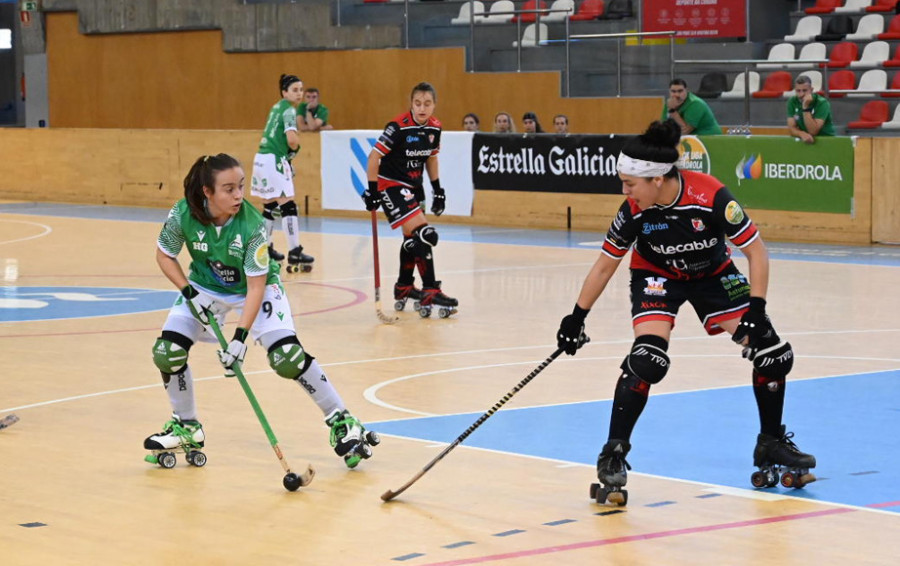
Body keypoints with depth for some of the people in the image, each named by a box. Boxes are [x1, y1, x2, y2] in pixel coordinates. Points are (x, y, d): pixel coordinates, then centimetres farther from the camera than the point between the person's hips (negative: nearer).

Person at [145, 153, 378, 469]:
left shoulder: (253, 224, -31)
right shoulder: (183, 215, -25)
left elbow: (255, 286, -27)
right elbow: (164, 256, -6)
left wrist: (240, 337, -34)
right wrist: (189, 293, -18)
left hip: (256, 288, -3)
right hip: (205, 287, 3)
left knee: (288, 356, -19)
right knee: (167, 352, -12)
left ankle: (341, 422, -3)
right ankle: (186, 428, 13)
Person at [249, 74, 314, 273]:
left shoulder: (277, 107, 17)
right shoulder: (289, 110, -10)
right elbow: (292, 139, -22)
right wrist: (296, 147, -1)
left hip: (262, 158, 9)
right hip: (274, 160, -9)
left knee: (270, 206, 17)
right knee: (288, 206, -8)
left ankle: (265, 249, 23)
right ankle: (294, 253, -10)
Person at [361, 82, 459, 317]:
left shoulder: (434, 128, -2)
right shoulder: (398, 128, -23)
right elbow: (374, 157, -18)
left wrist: (437, 189, 14)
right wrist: (372, 190, -18)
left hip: (413, 186, 8)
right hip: (391, 185, -8)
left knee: (412, 237, 19)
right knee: (423, 234, -18)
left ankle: (404, 288, 36)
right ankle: (430, 291, -16)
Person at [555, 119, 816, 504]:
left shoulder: (710, 196, -33)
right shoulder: (634, 211, -25)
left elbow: (756, 252, -24)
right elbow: (605, 265, -10)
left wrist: (756, 312, -29)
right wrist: (576, 318, -6)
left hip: (713, 274, 1)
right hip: (657, 277, -1)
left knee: (773, 353, -7)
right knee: (647, 358, -26)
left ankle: (771, 444, 15)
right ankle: (613, 453, -14)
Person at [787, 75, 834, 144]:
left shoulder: (822, 103, -15)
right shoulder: (792, 102, -3)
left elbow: (813, 131, -21)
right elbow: (791, 128, -6)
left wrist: (806, 107, -26)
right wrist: (802, 134, -26)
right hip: (804, 141, 3)